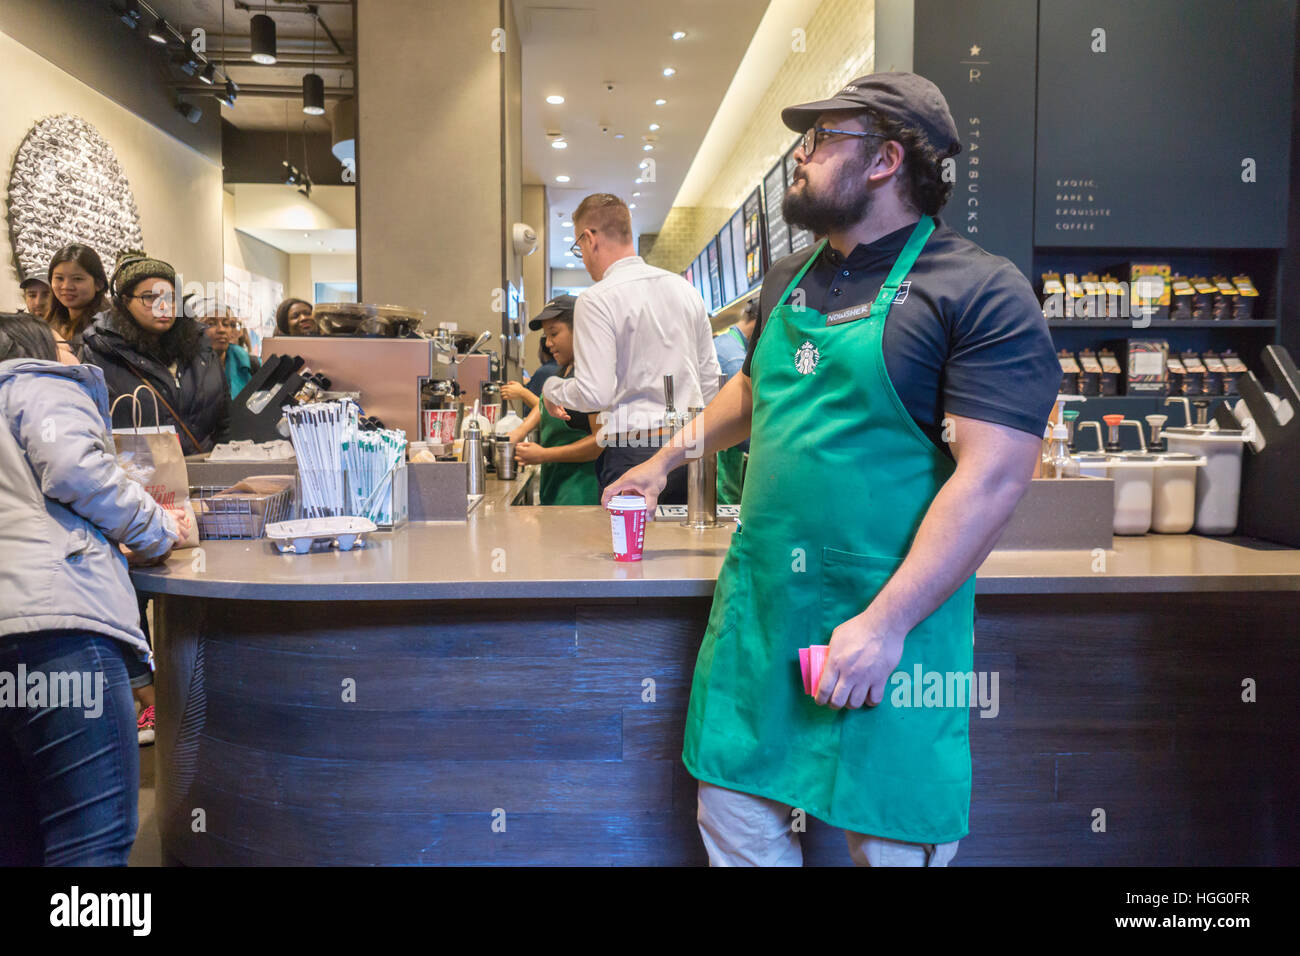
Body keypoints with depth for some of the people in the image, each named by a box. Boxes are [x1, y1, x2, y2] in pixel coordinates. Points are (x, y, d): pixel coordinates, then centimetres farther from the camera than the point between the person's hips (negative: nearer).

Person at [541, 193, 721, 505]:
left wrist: (552, 388, 6)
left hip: (633, 455, -6)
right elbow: (710, 377, 15)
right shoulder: (686, 289, 11)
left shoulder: (596, 300, -9)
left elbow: (595, 393, -14)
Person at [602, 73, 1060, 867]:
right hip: (758, 597, 6)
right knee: (735, 814, 13)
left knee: (892, 842, 8)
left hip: (888, 617, -6)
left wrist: (887, 624, -22)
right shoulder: (791, 280, 12)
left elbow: (993, 477, -19)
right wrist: (666, 460, 32)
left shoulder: (980, 292, -11)